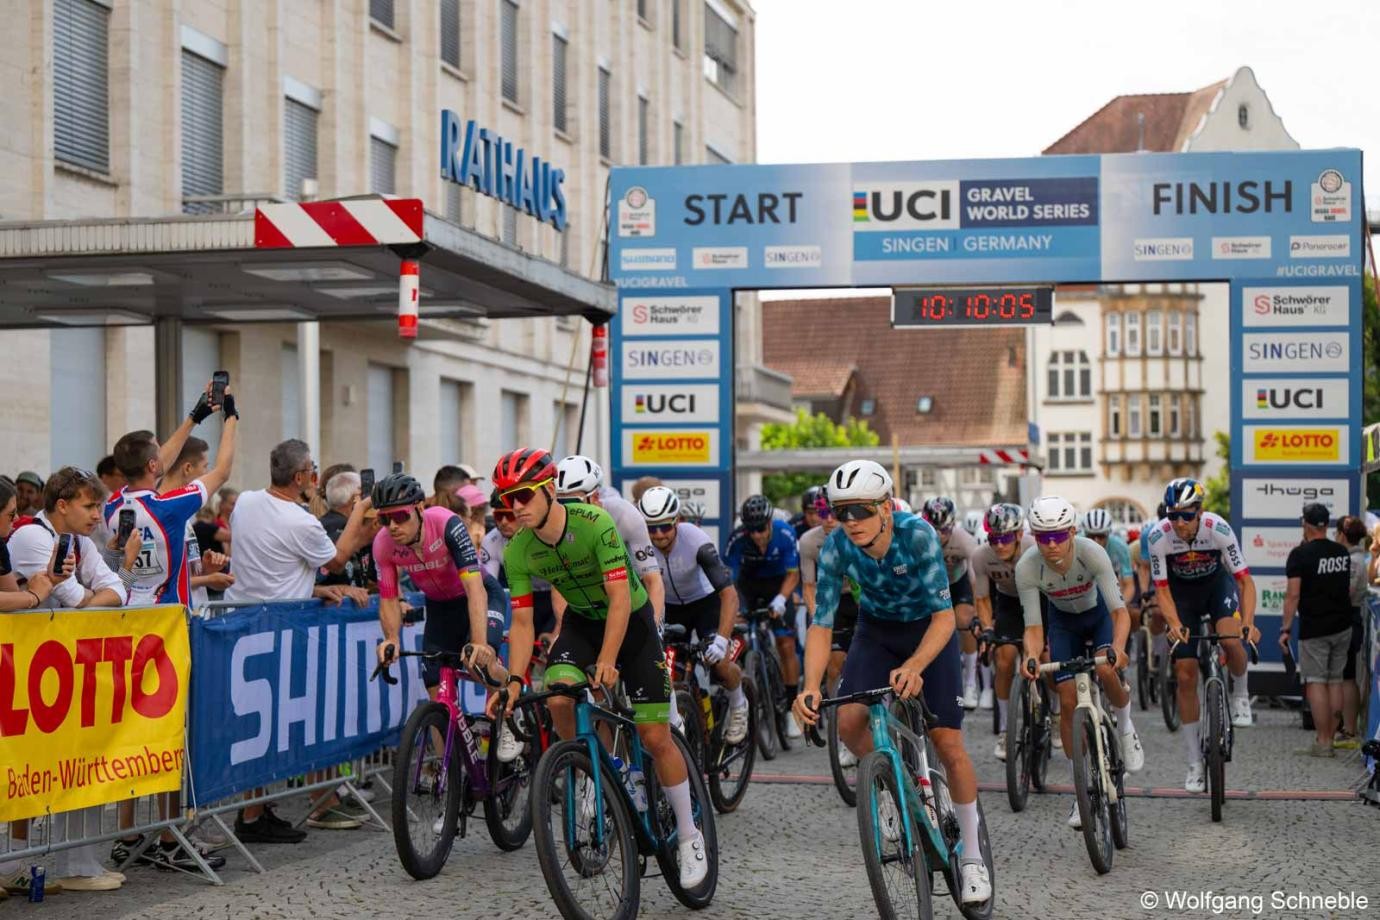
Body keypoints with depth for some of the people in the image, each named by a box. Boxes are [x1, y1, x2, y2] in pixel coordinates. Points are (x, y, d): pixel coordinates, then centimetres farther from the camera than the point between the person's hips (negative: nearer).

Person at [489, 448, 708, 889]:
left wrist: (606, 662, -40)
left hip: (630, 619, -4)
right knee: (558, 697, -27)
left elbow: (620, 599, -32)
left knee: (655, 737, -7)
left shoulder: (595, 523, -30)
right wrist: (514, 680, -23)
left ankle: (689, 835, 9)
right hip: (581, 621, 4)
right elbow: (522, 622, -11)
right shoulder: (517, 551, -16)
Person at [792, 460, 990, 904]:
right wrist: (810, 686, -37)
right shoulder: (836, 547, -24)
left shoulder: (917, 534, -32)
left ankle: (972, 855, 8)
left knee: (948, 742, -8)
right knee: (848, 723, -21)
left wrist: (914, 666, -48)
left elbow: (944, 615, -32)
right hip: (876, 630, 3)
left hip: (929, 631, -2)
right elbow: (822, 623, -21)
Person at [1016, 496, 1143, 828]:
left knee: (1105, 670, -29)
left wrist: (1117, 648, -55)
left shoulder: (1092, 553, -35)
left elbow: (1120, 611, -36)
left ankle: (1125, 729, 5)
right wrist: (1031, 656, -48)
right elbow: (1033, 626, -26)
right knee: (1068, 702, -8)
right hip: (1064, 621, 2)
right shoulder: (1027, 567, -31)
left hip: (1100, 614, -2)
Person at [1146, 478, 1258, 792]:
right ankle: (1195, 764, 5)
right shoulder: (1158, 537, -27)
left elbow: (1244, 580, -26)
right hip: (1182, 592, 1)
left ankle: (1241, 693, 2)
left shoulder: (1218, 529, -30)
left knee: (1230, 639, -32)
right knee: (1185, 676, -4)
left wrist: (1248, 622, -40)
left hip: (1218, 584, -1)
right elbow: (1162, 589, -20)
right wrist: (1174, 623, -37)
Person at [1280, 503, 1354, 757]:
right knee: (1335, 681, 10)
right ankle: (1330, 738, 13)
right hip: (1342, 626, 6)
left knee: (1315, 682, -4)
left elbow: (1293, 595, -15)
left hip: (1313, 629, -6)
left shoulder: (1300, 554, -11)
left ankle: (1322, 743, -7)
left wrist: (1285, 628, -11)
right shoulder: (1342, 553, 8)